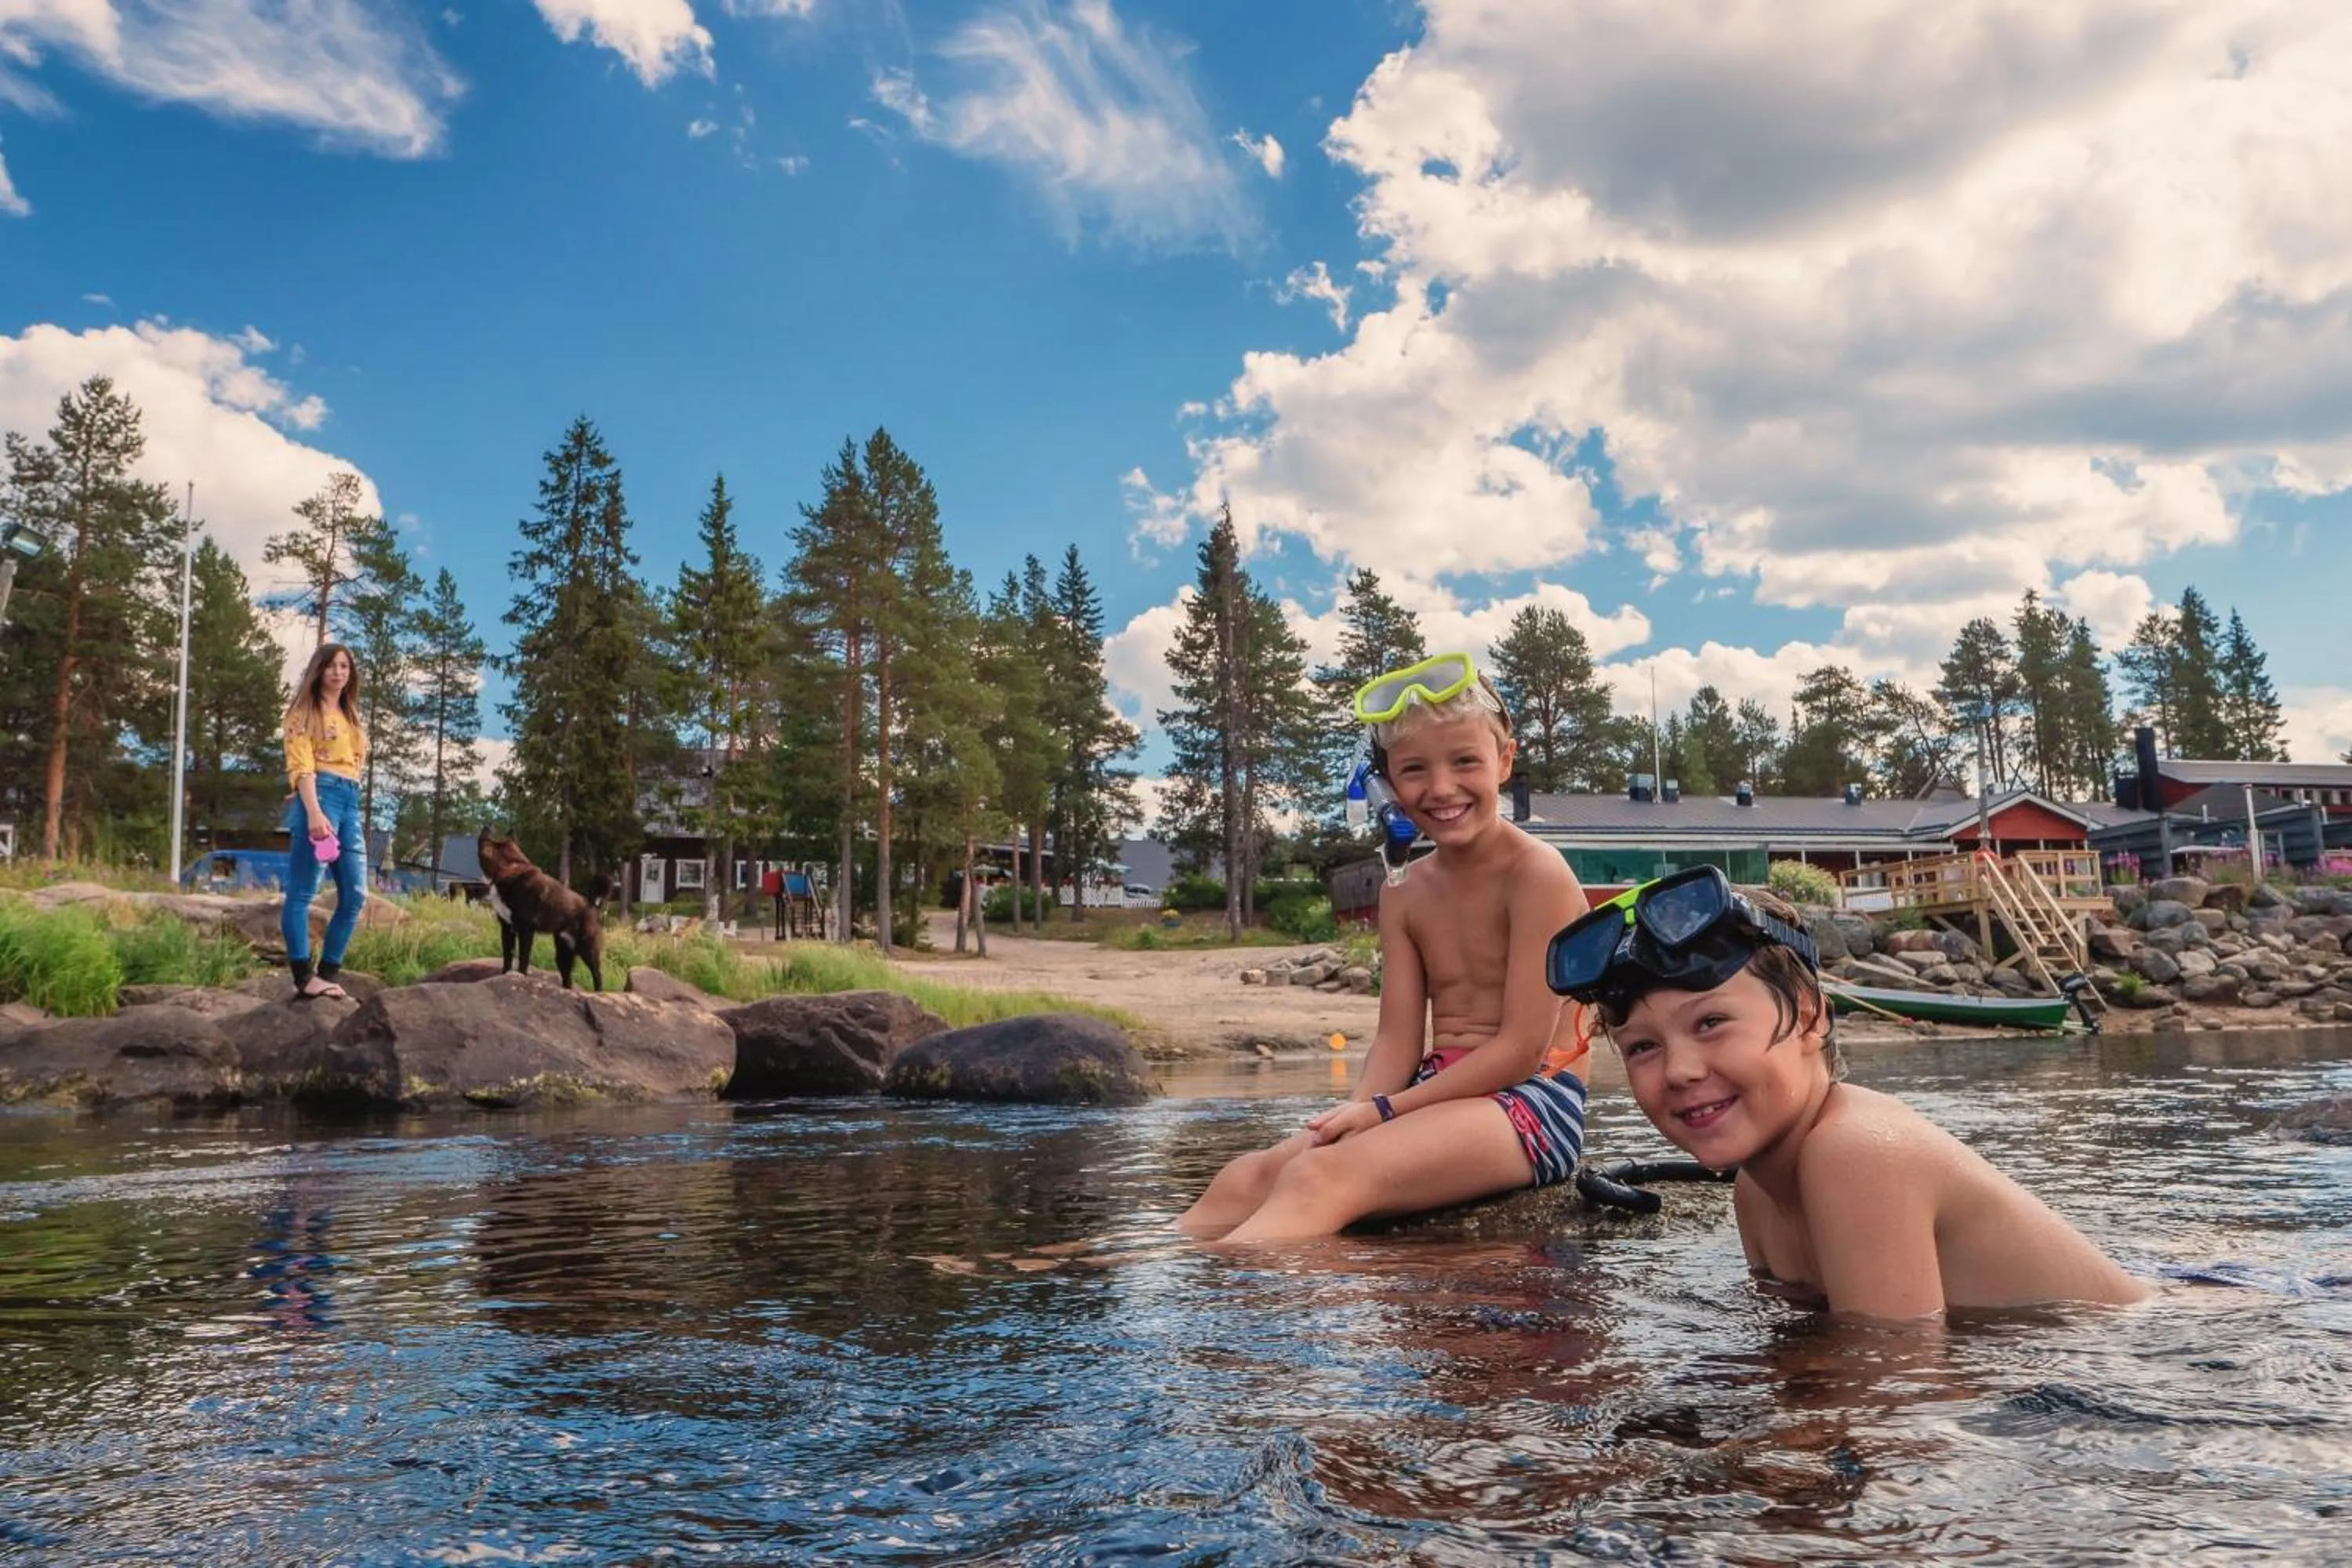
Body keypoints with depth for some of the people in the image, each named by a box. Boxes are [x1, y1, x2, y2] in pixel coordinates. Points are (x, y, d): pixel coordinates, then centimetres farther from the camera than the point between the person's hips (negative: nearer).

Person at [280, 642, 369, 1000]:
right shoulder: (305, 712, 4)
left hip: (350, 802, 8)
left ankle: (326, 975, 7)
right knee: (302, 893, -8)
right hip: (318, 797, -8)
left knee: (355, 896, 2)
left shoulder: (350, 717, 25)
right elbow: (301, 765, -8)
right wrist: (314, 812, -21)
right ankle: (304, 979, -11)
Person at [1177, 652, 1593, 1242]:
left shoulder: (1537, 875, -9)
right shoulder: (1404, 891, 12)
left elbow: (1523, 1047, -14)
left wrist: (1383, 1110, -16)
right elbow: (1397, 1041, 6)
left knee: (1323, 1177, -31)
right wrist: (1356, 1111, -16)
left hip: (1532, 1101, -7)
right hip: (1438, 1096, 7)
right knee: (1250, 1177, -16)